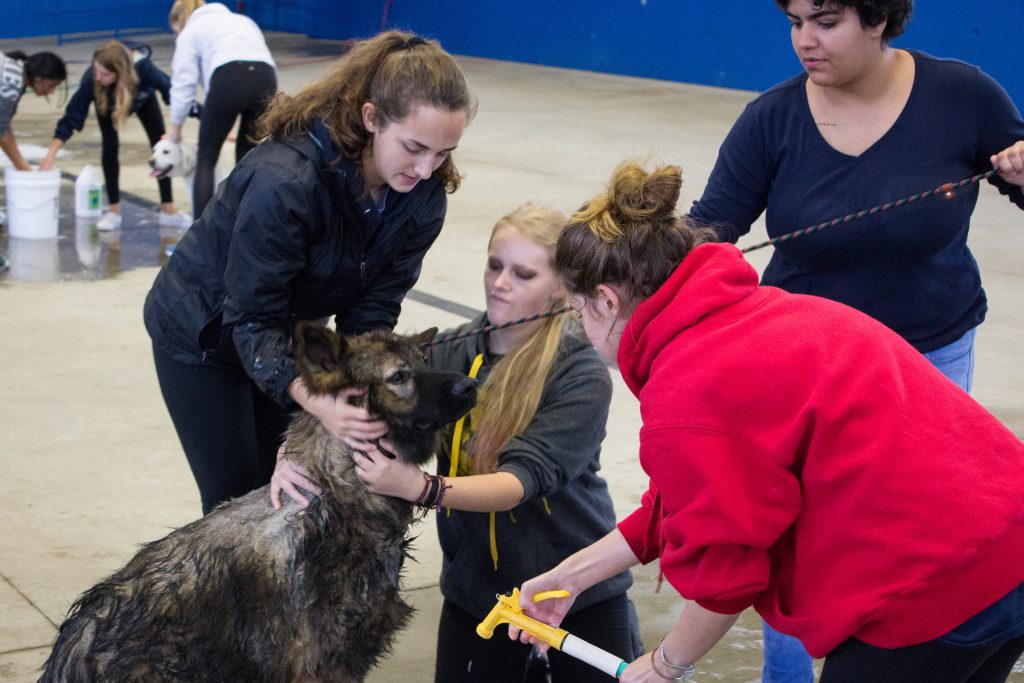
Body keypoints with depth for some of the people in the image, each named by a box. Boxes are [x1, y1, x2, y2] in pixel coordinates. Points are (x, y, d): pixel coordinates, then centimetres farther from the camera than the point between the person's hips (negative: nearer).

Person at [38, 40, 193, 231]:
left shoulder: (143, 68, -46)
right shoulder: (91, 79, -42)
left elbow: (171, 90, -33)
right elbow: (71, 117, -39)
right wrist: (50, 156, -44)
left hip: (143, 99, 0)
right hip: (107, 105, 0)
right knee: (110, 147, -13)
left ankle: (168, 210, 6)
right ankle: (113, 211, 0)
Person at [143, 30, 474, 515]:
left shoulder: (422, 197, -18)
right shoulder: (285, 180, -38)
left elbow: (373, 310, -17)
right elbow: (252, 319, -34)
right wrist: (315, 401, -48)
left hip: (294, 328, 6)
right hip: (204, 336, -5)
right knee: (237, 499, -2)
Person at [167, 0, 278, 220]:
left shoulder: (191, 31, 22)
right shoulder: (242, 20, 37)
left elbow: (184, 82, 14)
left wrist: (175, 128, 24)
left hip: (228, 78, -4)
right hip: (266, 76, 4)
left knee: (206, 159, 10)